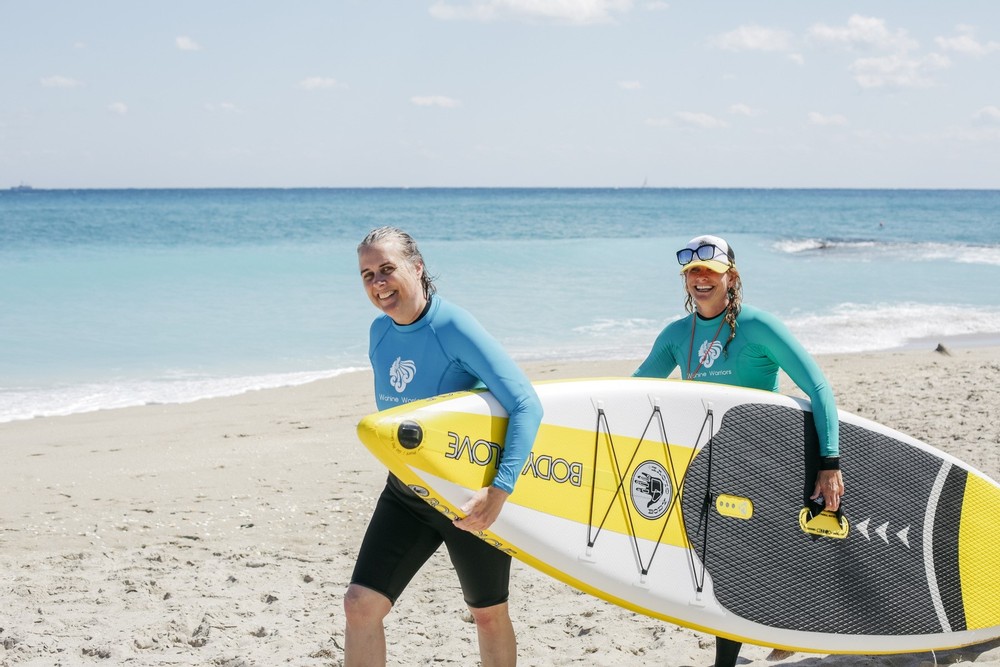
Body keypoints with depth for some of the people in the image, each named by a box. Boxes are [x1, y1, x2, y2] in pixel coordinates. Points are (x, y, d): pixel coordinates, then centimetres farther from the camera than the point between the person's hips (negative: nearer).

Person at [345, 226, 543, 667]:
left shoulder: (455, 328, -21)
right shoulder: (379, 332, -1)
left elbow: (527, 405, -27)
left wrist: (499, 491, -34)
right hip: (405, 493, 5)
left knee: (489, 615, 11)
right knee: (360, 603, -6)